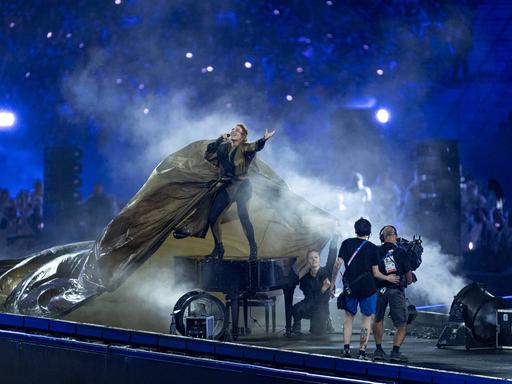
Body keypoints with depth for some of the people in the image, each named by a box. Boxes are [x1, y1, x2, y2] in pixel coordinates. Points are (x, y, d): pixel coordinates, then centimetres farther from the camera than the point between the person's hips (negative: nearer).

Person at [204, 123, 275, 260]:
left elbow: (256, 146, -24)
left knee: (243, 216, -24)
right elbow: (208, 155, 12)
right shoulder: (224, 147, 11)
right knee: (212, 217, 4)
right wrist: (219, 141, 4)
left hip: (241, 185, -6)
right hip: (227, 187, 6)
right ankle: (218, 248, 21)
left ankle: (253, 249, -17)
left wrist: (263, 140, -46)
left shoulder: (244, 148, -4)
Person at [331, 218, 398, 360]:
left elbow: (338, 264, -5)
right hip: (367, 286, -2)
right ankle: (362, 351, 0)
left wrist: (333, 282, 5)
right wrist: (387, 278, 16)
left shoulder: (347, 243, 2)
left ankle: (346, 347, 1)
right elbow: (375, 273, -2)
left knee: (349, 316, 14)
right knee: (367, 318, 6)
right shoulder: (372, 247, -2)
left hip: (350, 286, 2)